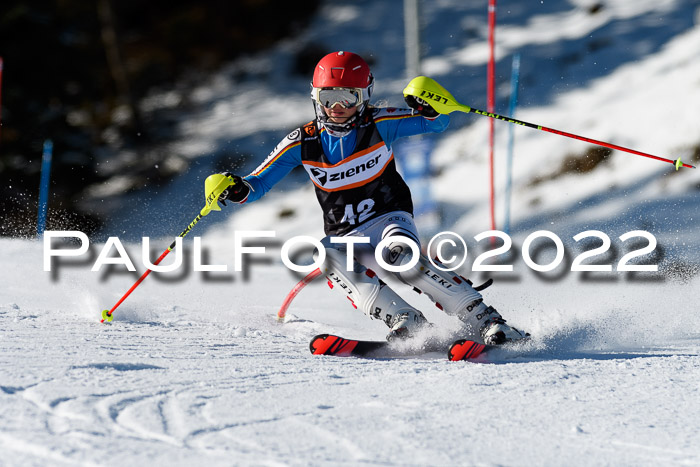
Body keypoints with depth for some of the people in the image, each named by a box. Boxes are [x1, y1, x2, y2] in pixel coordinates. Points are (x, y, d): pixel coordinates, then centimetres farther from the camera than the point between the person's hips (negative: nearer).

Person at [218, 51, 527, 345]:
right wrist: (238, 190, -21)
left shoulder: (378, 125, -6)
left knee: (401, 257, -34)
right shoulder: (302, 144, -1)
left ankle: (485, 320, -31)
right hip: (347, 237, 2)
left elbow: (438, 124, -9)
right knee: (327, 256, -31)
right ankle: (406, 322, -33)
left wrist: (430, 109, -32)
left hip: (390, 219, -2)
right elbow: (258, 182, 2)